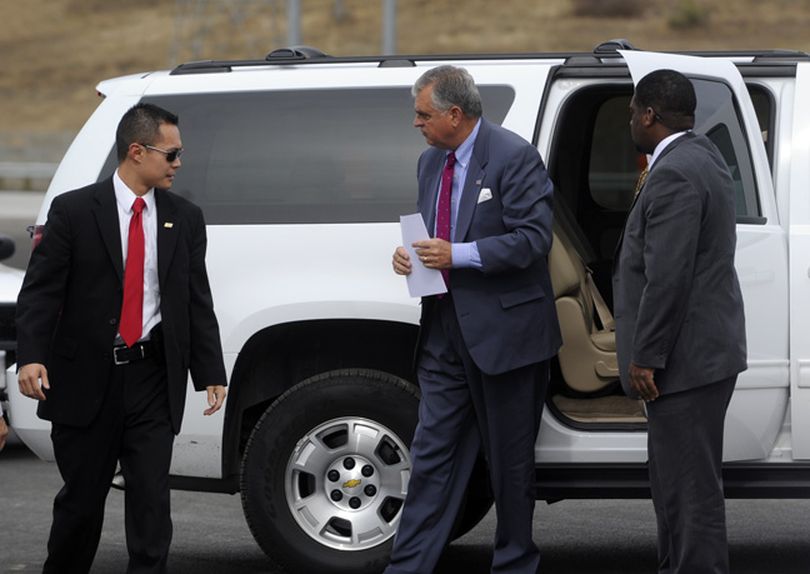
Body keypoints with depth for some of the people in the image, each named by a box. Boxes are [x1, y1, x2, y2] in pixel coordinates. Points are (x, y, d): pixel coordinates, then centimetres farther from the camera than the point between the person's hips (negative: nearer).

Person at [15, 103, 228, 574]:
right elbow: (40, 291, -6)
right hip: (87, 377, -2)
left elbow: (198, 301, 10)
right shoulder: (74, 211, -3)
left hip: (153, 378, 2)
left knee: (151, 500, -3)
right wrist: (32, 357, -19)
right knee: (82, 499, 7)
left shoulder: (185, 219, 8)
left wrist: (211, 372, 1)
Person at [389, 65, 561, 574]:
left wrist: (458, 255, -21)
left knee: (510, 458, 6)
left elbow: (534, 238, -17)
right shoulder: (431, 163, 13)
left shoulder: (514, 158, -12)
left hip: (505, 331, -7)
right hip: (446, 331, 7)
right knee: (433, 453, 3)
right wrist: (410, 254, 2)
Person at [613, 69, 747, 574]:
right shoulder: (701, 156, 14)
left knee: (692, 489, -7)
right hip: (705, 351, 11)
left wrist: (646, 358, -18)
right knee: (677, 481, 19)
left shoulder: (674, 175, -20)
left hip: (687, 359, -11)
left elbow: (667, 279, -24)